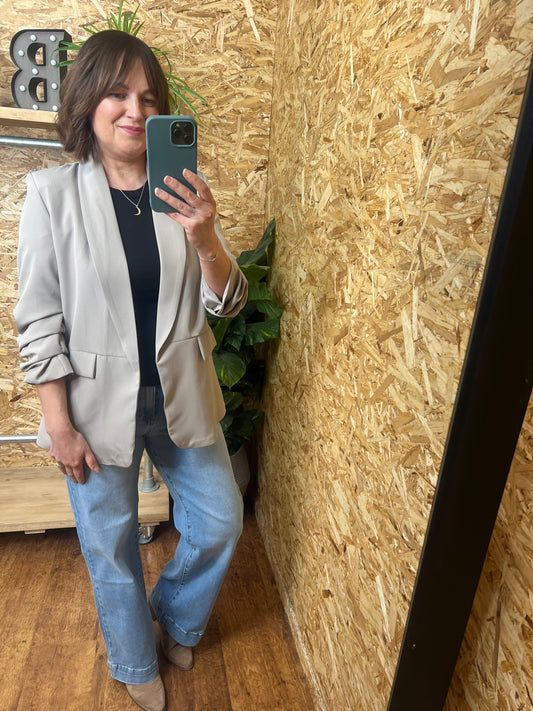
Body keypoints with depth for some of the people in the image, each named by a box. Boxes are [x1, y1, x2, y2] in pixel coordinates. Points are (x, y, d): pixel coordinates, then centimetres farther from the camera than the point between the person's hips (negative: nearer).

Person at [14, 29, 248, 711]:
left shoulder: (183, 193, 0)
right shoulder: (51, 193, -8)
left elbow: (226, 303, -3)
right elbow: (40, 322, -8)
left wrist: (204, 239, -22)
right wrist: (59, 423, -9)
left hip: (180, 397, 4)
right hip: (97, 405, -2)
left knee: (220, 522, 16)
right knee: (111, 549, 16)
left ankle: (175, 620, 50)